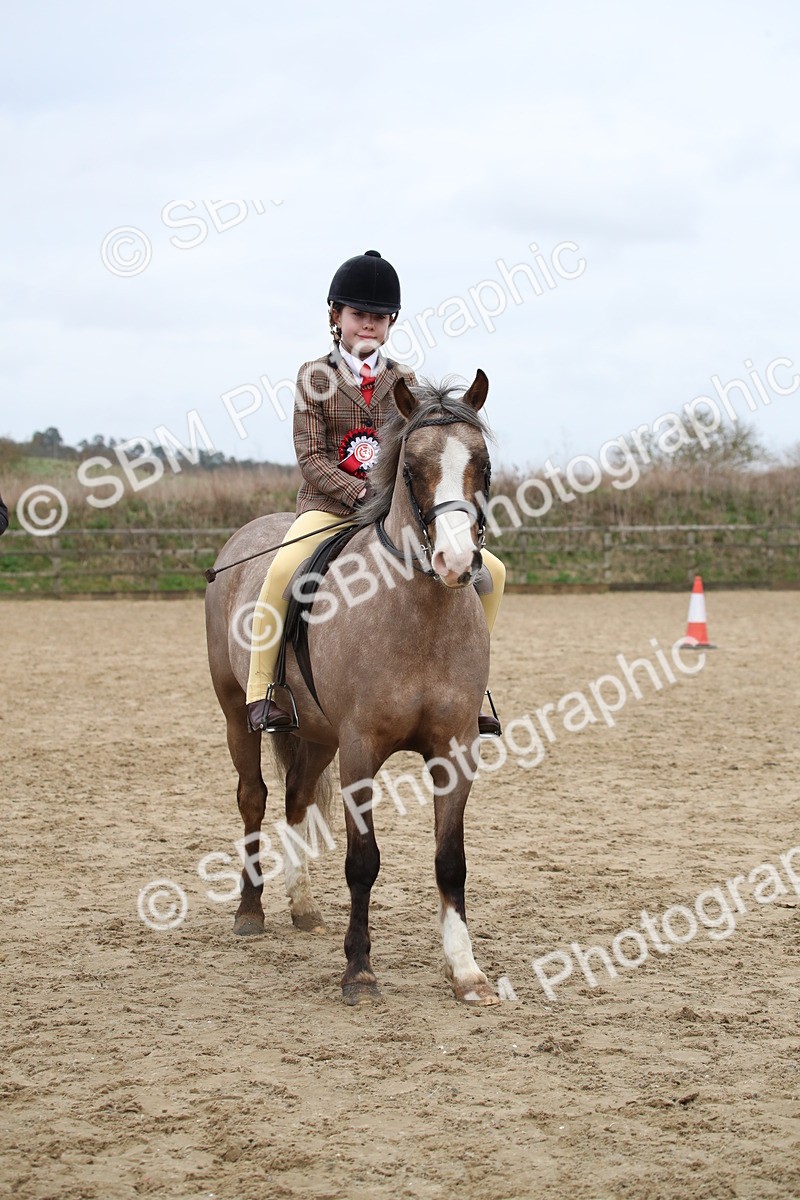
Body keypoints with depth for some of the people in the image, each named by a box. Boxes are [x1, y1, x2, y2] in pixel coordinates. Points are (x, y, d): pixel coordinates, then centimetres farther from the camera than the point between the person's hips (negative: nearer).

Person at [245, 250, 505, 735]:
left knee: (490, 572, -7)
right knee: (283, 569, -36)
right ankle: (262, 691, -22)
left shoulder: (404, 381, 11)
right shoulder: (315, 377, 2)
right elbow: (311, 459, -5)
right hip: (330, 507, -4)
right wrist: (362, 493, -20)